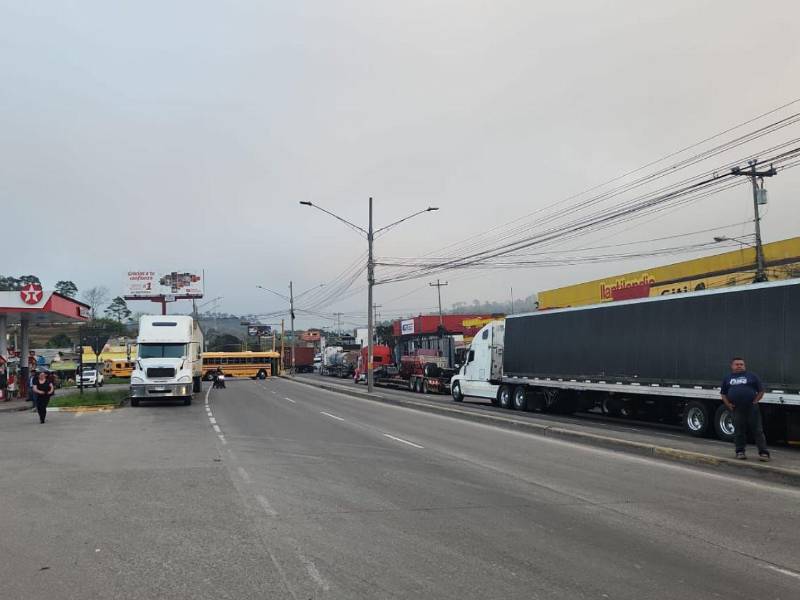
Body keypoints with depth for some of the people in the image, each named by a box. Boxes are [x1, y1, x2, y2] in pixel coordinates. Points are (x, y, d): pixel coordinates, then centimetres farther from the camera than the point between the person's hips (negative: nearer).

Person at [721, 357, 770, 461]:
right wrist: (728, 404, 5)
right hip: (736, 409, 2)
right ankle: (740, 451, 17)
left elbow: (761, 391, 6)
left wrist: (755, 401, -5)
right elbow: (723, 393, 20)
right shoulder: (728, 378, 16)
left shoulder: (752, 376, 8)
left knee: (757, 431, -2)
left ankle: (763, 453, -1)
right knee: (739, 431, 7)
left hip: (751, 408, -2)